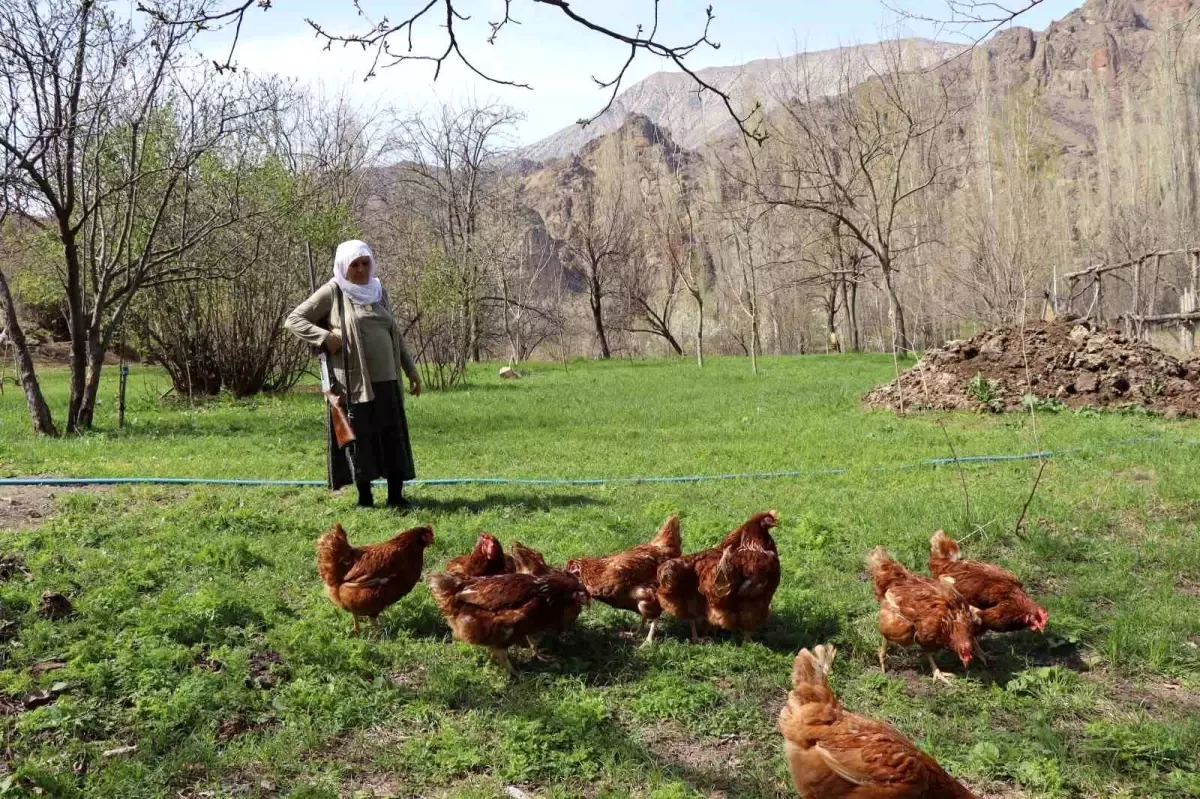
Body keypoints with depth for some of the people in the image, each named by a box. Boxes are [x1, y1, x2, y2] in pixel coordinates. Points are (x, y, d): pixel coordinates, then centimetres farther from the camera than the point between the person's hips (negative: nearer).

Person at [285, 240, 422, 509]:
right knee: (359, 437, 2)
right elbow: (293, 320, -1)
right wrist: (325, 337, -15)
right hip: (354, 382, -5)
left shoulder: (378, 291, 14)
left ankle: (396, 495, 11)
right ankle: (364, 497, 12)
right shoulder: (332, 292, -1)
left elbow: (395, 334, 22)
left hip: (386, 379, 5)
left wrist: (411, 369, 20)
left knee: (394, 437, 3)